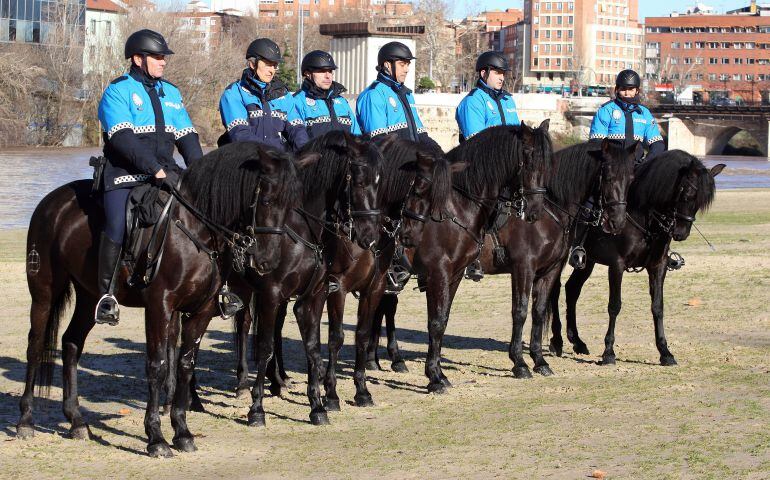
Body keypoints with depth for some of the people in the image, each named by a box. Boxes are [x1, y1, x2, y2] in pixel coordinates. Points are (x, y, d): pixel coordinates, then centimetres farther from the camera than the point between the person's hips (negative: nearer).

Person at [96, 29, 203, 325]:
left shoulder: (170, 93, 18)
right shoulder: (118, 91, -2)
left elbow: (187, 137, 16)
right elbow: (123, 139, -15)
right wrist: (157, 170, -23)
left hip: (166, 174, 6)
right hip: (125, 175, -6)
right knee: (117, 225, -28)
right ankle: (106, 294, -16)